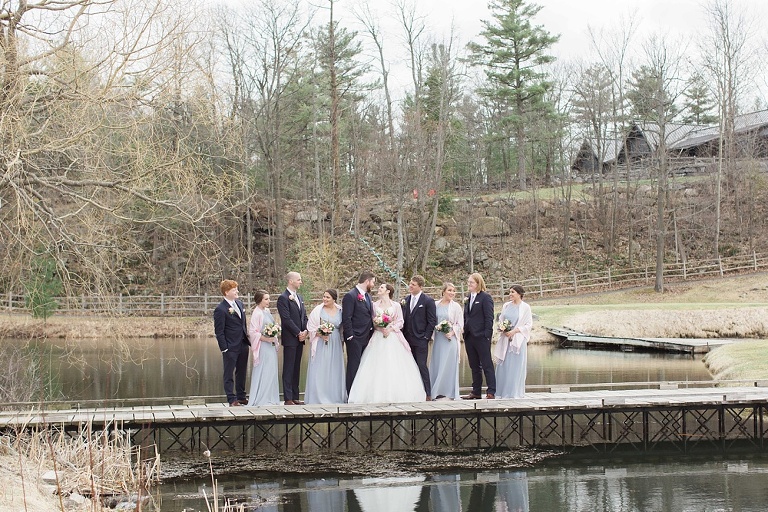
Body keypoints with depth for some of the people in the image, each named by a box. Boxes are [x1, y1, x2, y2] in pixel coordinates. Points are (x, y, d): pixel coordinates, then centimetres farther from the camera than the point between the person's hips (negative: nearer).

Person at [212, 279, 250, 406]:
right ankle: (232, 400, 3)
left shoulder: (239, 304, 10)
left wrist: (246, 337, 15)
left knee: (242, 373, 15)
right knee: (229, 374, 1)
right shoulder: (220, 309, -14)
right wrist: (224, 348, -16)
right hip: (231, 347, -8)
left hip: (243, 345, 8)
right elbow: (219, 332, -13)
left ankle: (241, 397, 24)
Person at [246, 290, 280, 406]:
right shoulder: (257, 313, -14)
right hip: (263, 347, -9)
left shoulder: (267, 311, 11)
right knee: (263, 371, -6)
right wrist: (266, 339, -21)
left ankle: (270, 398, 17)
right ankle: (261, 399, 0)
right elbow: (253, 332, -16)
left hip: (271, 346, 9)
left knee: (271, 371, 11)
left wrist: (275, 339, 11)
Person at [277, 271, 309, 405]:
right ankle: (288, 399, -4)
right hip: (290, 339, -8)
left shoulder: (299, 297, 16)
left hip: (300, 338, 8)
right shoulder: (283, 298, -10)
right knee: (288, 369, -5)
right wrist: (298, 333, -13)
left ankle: (295, 397, 13)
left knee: (296, 369, 10)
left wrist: (305, 331, 1)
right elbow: (286, 319, -15)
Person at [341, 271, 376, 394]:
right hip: (355, 338, -8)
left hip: (367, 337, 8)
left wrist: (372, 332, 12)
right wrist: (350, 336, -17)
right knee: (353, 367, -5)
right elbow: (346, 318, -14)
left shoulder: (367, 296, 16)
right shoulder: (350, 296, -11)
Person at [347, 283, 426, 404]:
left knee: (394, 366, -5)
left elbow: (400, 322, 3)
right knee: (378, 368, -5)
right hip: (378, 338, 1)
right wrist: (381, 328, -9)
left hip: (393, 337, -1)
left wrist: (391, 328, -12)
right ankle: (379, 397, -4)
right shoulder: (374, 305, 9)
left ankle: (395, 395, 0)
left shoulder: (396, 305, 4)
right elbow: (372, 321, 7)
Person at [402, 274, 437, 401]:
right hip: (408, 339, 5)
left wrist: (426, 336, -9)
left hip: (420, 340, -5)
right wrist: (403, 335, 6)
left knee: (422, 366, -8)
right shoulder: (406, 299, 11)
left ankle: (427, 394, -2)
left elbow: (432, 321, -5)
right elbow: (404, 318, 15)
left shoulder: (428, 301, -5)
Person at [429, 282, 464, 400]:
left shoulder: (456, 306, 0)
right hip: (438, 339, 3)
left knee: (448, 365, -4)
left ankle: (450, 393, 2)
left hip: (450, 339, -3)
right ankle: (438, 392, 10)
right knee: (436, 364, 4)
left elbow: (460, 324, 0)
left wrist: (452, 332, -12)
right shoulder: (436, 305, 7)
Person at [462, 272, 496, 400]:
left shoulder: (485, 297, -7)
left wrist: (487, 335, -17)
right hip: (469, 336, 8)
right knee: (474, 366, 11)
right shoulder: (468, 298, 14)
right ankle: (476, 392, 16)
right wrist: (465, 332, 9)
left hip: (481, 337, -8)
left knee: (487, 365, -3)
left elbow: (489, 317, -11)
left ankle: (491, 392, -1)